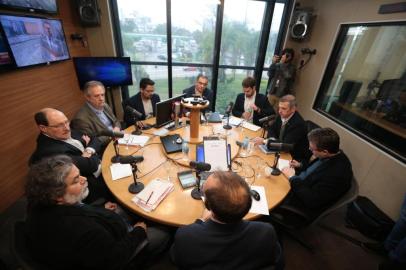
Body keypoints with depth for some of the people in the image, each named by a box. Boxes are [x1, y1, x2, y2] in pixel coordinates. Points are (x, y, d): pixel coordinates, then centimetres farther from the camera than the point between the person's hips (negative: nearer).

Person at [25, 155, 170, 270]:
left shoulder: (40, 206, -18)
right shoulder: (81, 231, -45)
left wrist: (102, 210, 10)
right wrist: (138, 232, -16)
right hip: (110, 257, -7)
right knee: (161, 236, 6)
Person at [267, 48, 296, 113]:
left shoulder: (292, 67, 1)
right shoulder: (277, 64, 7)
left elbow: (287, 76, -17)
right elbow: (269, 74, -1)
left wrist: (282, 63, -13)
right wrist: (273, 63, -9)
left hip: (282, 96, -3)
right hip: (272, 93, 3)